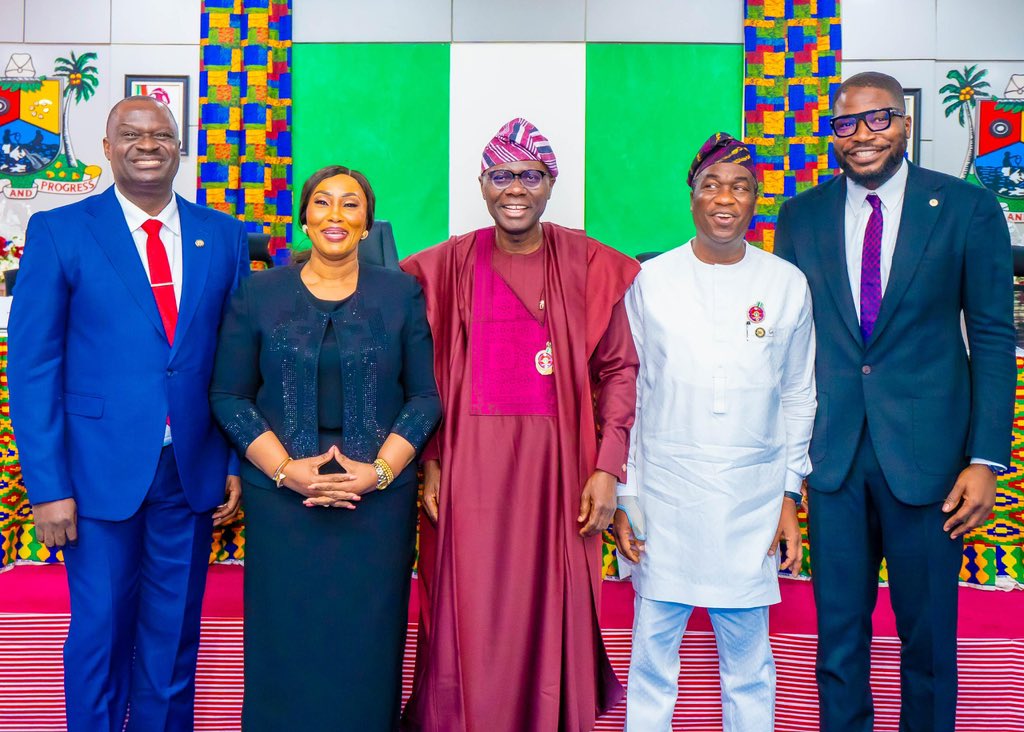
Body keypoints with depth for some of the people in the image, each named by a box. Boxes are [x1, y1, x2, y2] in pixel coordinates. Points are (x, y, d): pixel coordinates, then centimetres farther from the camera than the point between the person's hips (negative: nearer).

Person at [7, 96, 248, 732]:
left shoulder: (225, 236, 6)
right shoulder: (59, 232, -2)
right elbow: (33, 366, -5)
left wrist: (239, 464, 2)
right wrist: (47, 485, -10)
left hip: (194, 472, 3)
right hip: (103, 470, -2)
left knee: (174, 637, 14)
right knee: (100, 632, 10)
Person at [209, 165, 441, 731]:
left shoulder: (401, 294, 3)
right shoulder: (258, 295, 4)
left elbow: (425, 396, 2)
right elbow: (228, 396, 2)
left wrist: (379, 470, -11)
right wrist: (284, 469, -11)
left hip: (379, 496, 0)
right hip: (280, 494, 0)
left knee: (367, 639, 7)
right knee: (286, 637, 7)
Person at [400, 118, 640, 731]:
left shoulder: (587, 265, 2)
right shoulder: (449, 265, 5)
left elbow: (619, 368, 3)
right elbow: (428, 375, 8)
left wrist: (608, 468, -4)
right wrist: (430, 463, 0)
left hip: (556, 467, 0)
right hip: (469, 469, 1)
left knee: (551, 618, 7)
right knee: (470, 628, 5)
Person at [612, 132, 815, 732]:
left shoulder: (787, 285, 4)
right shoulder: (650, 282, 0)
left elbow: (798, 399, 10)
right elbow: (626, 395, 2)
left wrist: (790, 495, 6)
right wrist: (621, 498, -1)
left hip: (752, 500, 1)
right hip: (663, 493, 0)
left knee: (748, 656, 9)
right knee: (653, 654, 7)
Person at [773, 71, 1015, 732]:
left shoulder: (968, 209, -1)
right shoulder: (801, 216, 6)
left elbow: (993, 340, -1)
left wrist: (986, 459, -8)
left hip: (927, 454, -1)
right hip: (831, 453, 2)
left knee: (929, 634, 11)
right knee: (839, 628, 12)